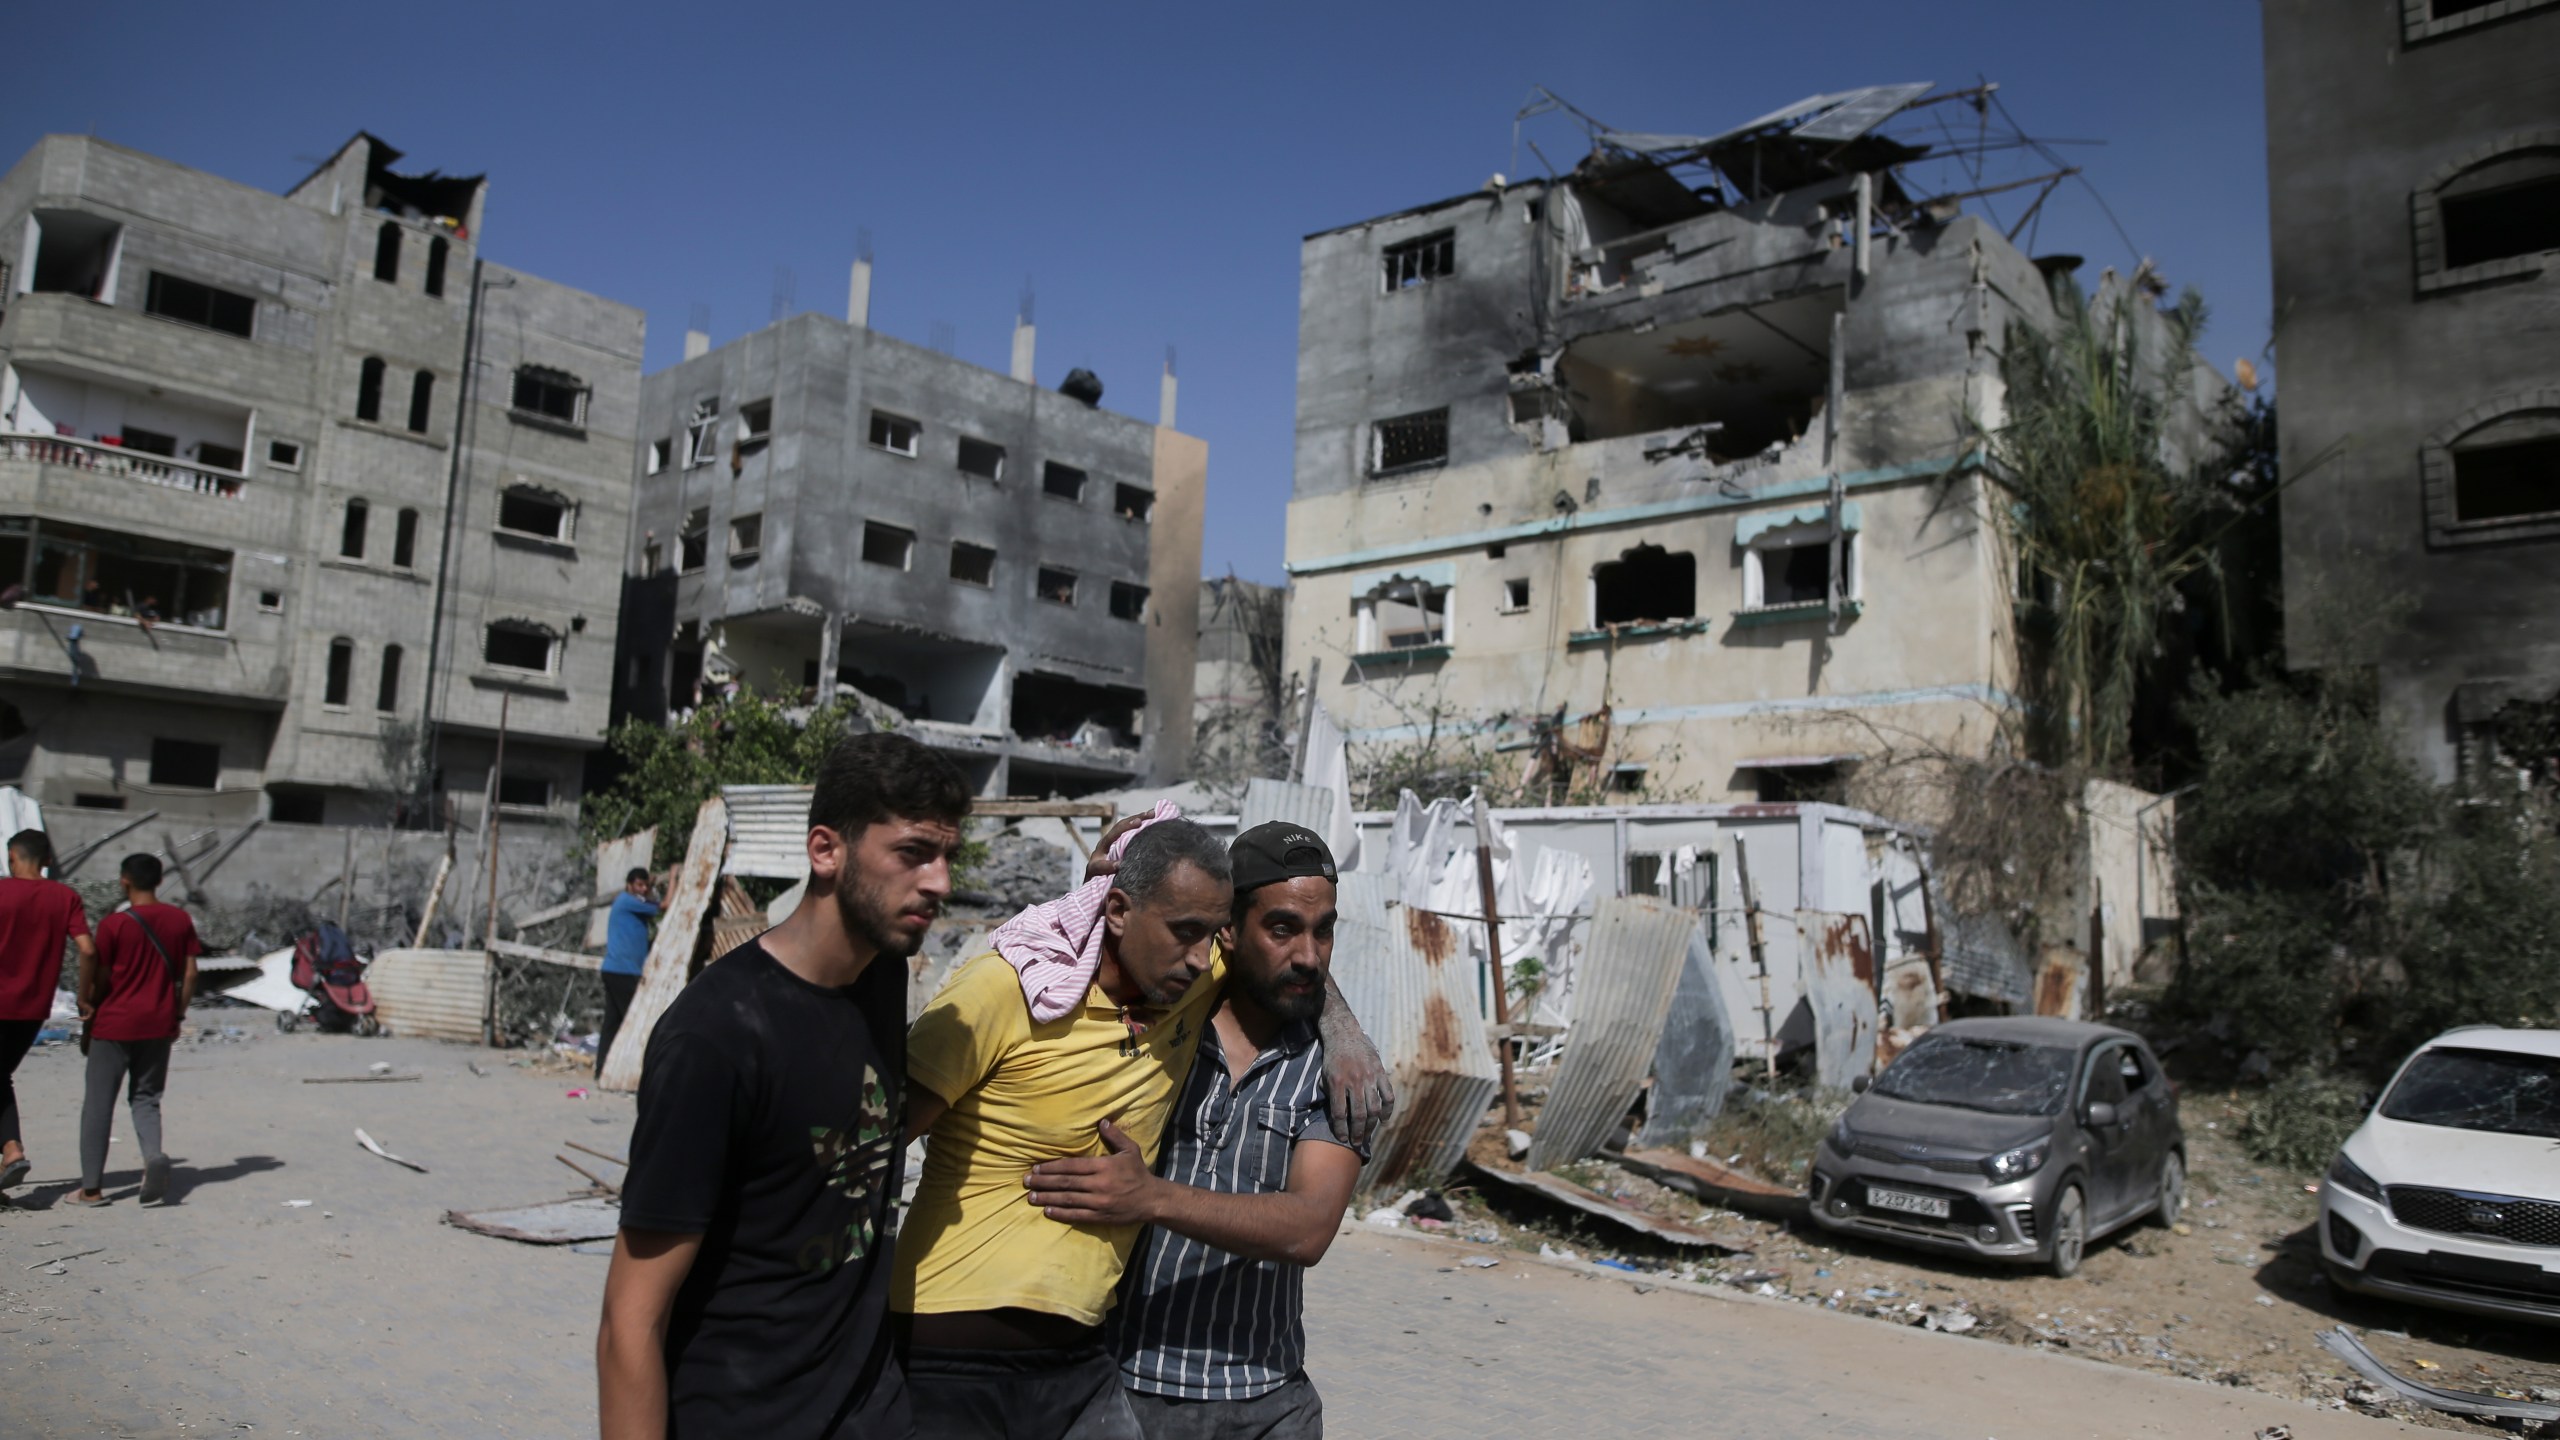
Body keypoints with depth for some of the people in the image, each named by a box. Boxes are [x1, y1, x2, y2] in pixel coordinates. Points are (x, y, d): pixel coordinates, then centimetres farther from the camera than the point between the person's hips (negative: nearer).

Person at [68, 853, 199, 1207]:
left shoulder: (113, 925, -11)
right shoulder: (180, 920, 1)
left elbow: (100, 978, -7)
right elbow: (190, 974, 3)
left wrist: (87, 1003, 13)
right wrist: (178, 1016, 12)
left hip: (115, 1024, -3)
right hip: (159, 1025, 3)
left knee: (98, 1102, 7)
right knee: (145, 1098, 13)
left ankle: (91, 1187, 8)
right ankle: (153, 1155, -15)